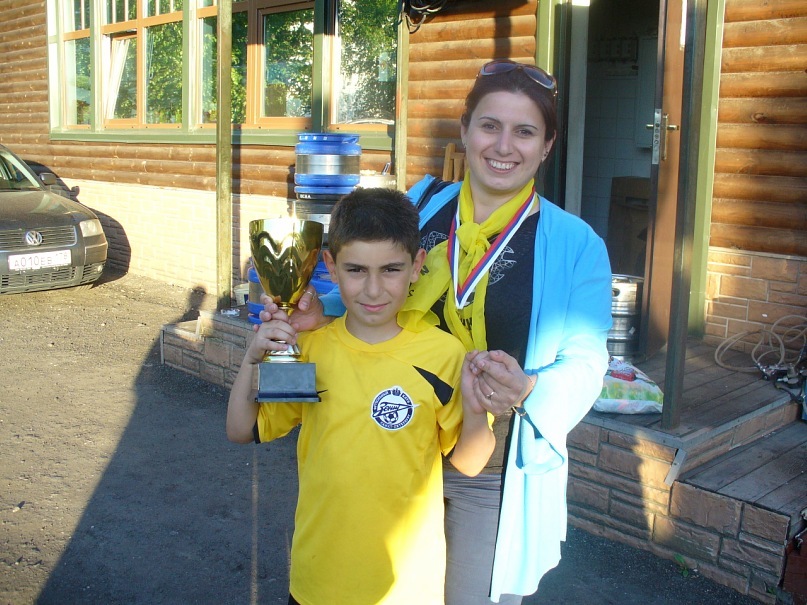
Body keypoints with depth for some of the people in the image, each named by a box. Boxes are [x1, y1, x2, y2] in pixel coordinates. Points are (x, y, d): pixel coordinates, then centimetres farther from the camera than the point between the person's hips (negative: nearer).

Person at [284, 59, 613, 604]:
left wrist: (527, 391, -31)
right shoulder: (423, 205, 0)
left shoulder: (575, 245, -9)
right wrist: (322, 309, -12)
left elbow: (583, 363, -12)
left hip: (497, 475, -3)